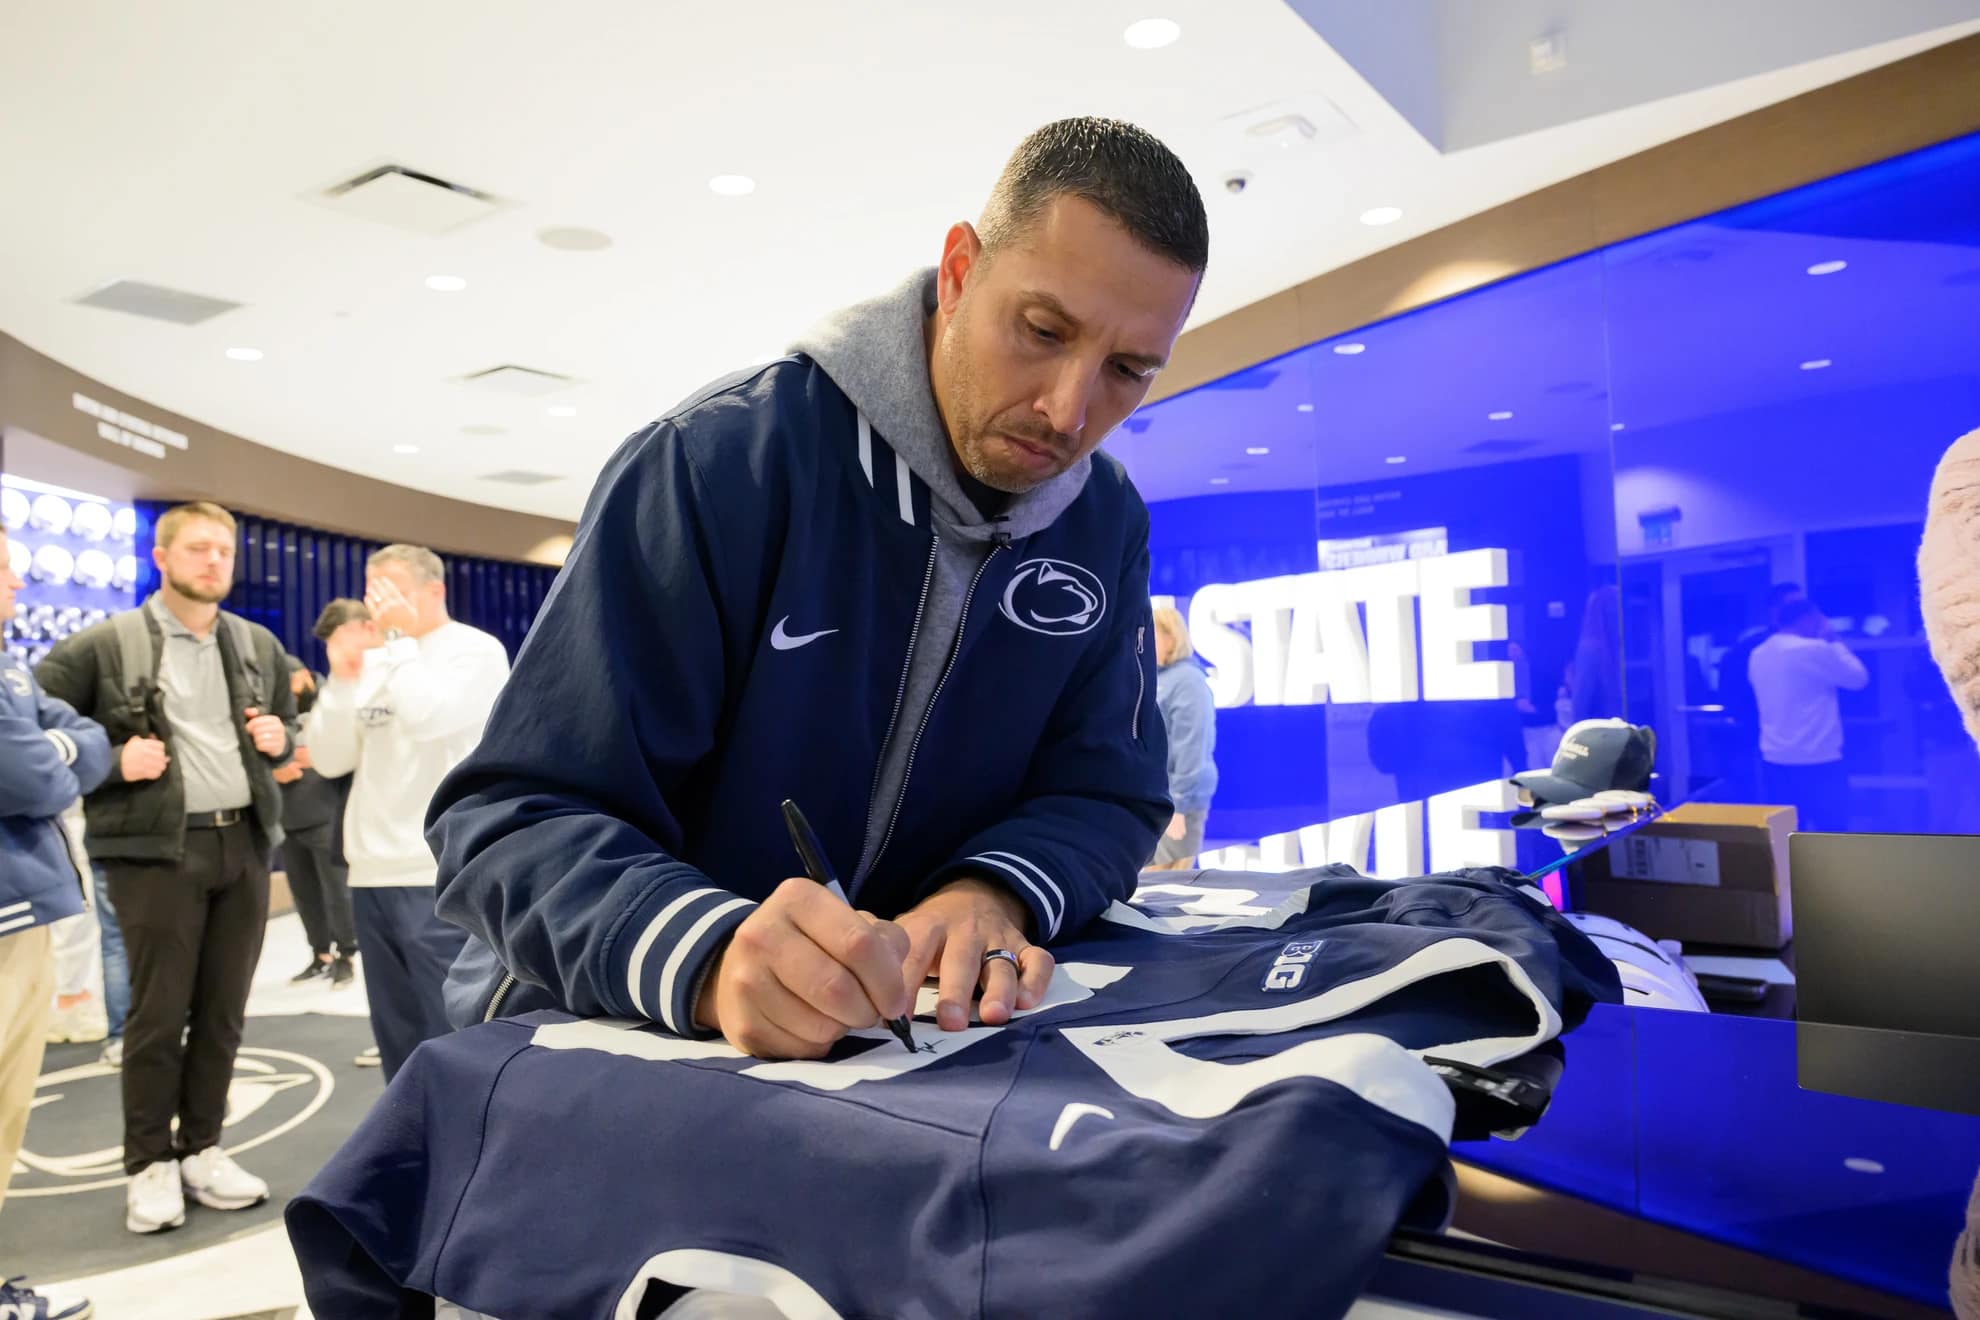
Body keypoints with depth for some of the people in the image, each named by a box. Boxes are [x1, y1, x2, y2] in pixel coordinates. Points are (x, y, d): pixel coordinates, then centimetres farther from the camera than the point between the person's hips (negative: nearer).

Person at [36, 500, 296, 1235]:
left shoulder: (259, 645, 12)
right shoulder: (106, 645, -4)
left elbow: (289, 720, 25)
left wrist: (279, 739, 3)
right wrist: (112, 762, -14)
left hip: (244, 843, 5)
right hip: (156, 850, -4)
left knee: (223, 1010, 10)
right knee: (158, 1014, 1)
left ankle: (201, 1150, 23)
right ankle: (150, 1165, 16)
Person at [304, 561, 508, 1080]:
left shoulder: (476, 651, -3)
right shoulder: (374, 662, 13)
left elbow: (427, 718, -20)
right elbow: (328, 760, 9)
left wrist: (400, 640, -10)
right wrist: (341, 678, -2)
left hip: (442, 879, -7)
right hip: (373, 876, 7)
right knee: (398, 1038, 15)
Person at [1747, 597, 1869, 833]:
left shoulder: (1758, 655, 9)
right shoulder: (1816, 650, -13)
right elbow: (1859, 678, -1)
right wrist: (1833, 642, 7)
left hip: (1774, 761, 7)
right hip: (1818, 762, -7)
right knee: (1832, 836, 3)